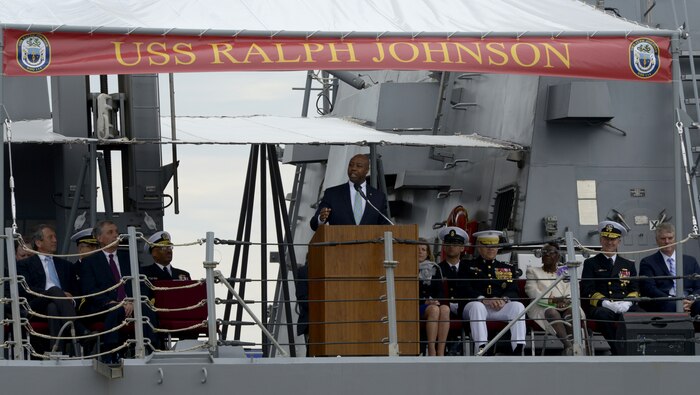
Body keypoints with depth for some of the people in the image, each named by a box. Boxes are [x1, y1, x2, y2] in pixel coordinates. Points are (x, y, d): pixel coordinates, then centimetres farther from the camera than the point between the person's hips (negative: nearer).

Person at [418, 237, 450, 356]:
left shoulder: (434, 268, 21)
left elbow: (440, 291, 16)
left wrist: (436, 300, -7)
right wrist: (425, 301, -12)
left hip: (434, 303, 3)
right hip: (416, 306, -3)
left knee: (445, 309, -33)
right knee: (434, 310, -36)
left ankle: (441, 352, -39)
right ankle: (431, 351, -41)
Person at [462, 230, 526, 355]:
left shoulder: (508, 268, 23)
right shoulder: (468, 266, 14)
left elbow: (513, 291, 9)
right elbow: (466, 290, -2)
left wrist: (504, 299, -15)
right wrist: (483, 299, -21)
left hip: (501, 308, 3)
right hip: (478, 305, -2)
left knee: (518, 306, -27)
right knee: (476, 306, -38)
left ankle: (518, 349, -41)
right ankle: (481, 348, -50)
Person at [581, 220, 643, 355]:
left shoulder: (628, 265, 26)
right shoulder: (591, 263, 16)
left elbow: (635, 290, 17)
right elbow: (588, 292, 4)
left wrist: (626, 303, -7)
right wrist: (606, 303, -14)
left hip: (625, 308, 2)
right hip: (601, 308, -2)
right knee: (604, 314, -39)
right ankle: (621, 355, -39)